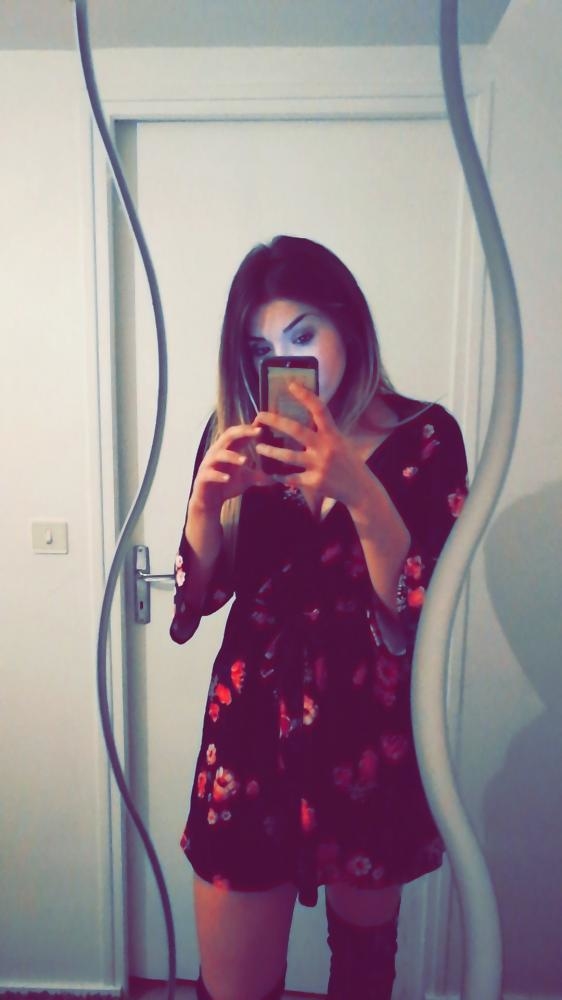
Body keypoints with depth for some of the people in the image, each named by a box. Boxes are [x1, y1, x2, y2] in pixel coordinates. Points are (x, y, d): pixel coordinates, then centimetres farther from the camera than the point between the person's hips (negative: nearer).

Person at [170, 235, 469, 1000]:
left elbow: (425, 613, -16)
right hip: (254, 729, 1)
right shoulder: (238, 432, -2)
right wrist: (208, 498, -20)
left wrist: (357, 489, -31)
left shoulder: (424, 436, -9)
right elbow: (197, 598, -1)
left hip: (372, 734, 0)